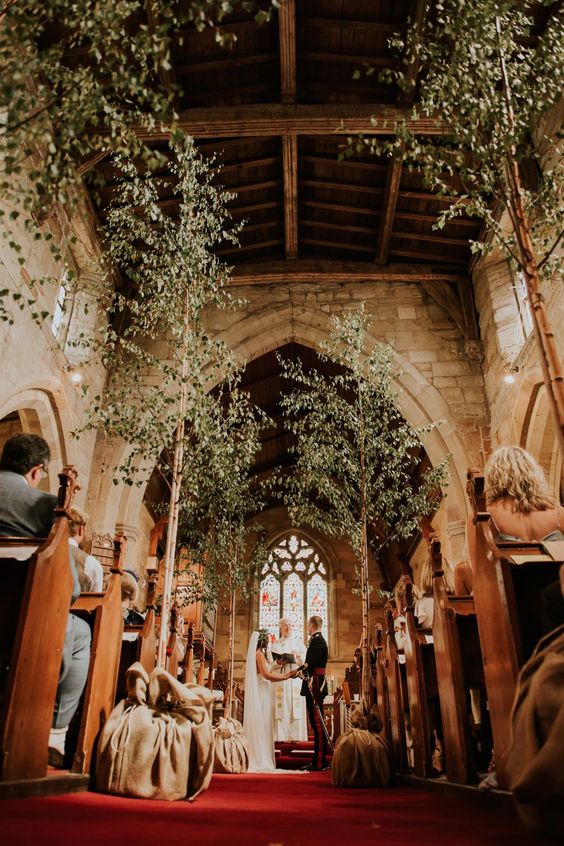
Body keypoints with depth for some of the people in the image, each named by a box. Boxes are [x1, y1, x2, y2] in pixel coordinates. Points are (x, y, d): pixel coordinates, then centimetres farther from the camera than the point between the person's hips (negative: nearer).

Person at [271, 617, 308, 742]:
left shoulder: (298, 641, 14)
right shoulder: (276, 644, 14)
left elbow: (306, 659, 4)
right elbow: (271, 663, 6)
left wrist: (298, 656, -16)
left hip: (295, 679, 0)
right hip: (280, 679, 0)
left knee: (296, 708, -5)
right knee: (282, 709, -5)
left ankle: (296, 735, -2)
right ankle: (281, 736, -2)